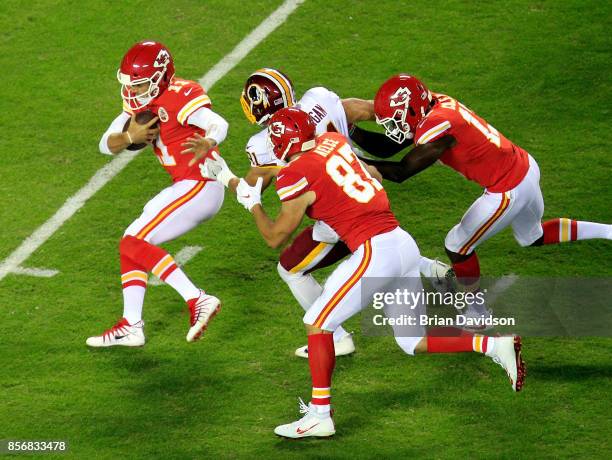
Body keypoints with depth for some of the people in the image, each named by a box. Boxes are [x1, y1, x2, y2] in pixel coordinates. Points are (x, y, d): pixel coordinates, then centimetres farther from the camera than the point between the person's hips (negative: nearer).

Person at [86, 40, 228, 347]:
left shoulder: (178, 98, -18)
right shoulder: (141, 103, 9)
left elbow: (218, 124, -33)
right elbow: (106, 145, 6)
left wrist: (206, 144, -55)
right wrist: (131, 136, -15)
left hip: (199, 186, -10)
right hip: (187, 187, 10)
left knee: (134, 243, -12)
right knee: (131, 244, 14)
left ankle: (198, 300, -20)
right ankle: (131, 326, 17)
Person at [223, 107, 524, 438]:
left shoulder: (298, 176, -7)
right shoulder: (334, 141, 12)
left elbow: (275, 238, 3)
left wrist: (252, 204, 19)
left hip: (375, 251, -8)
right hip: (405, 243, 8)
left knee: (317, 323, 6)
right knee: (413, 342, 17)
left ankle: (320, 415, 5)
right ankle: (496, 345, 4)